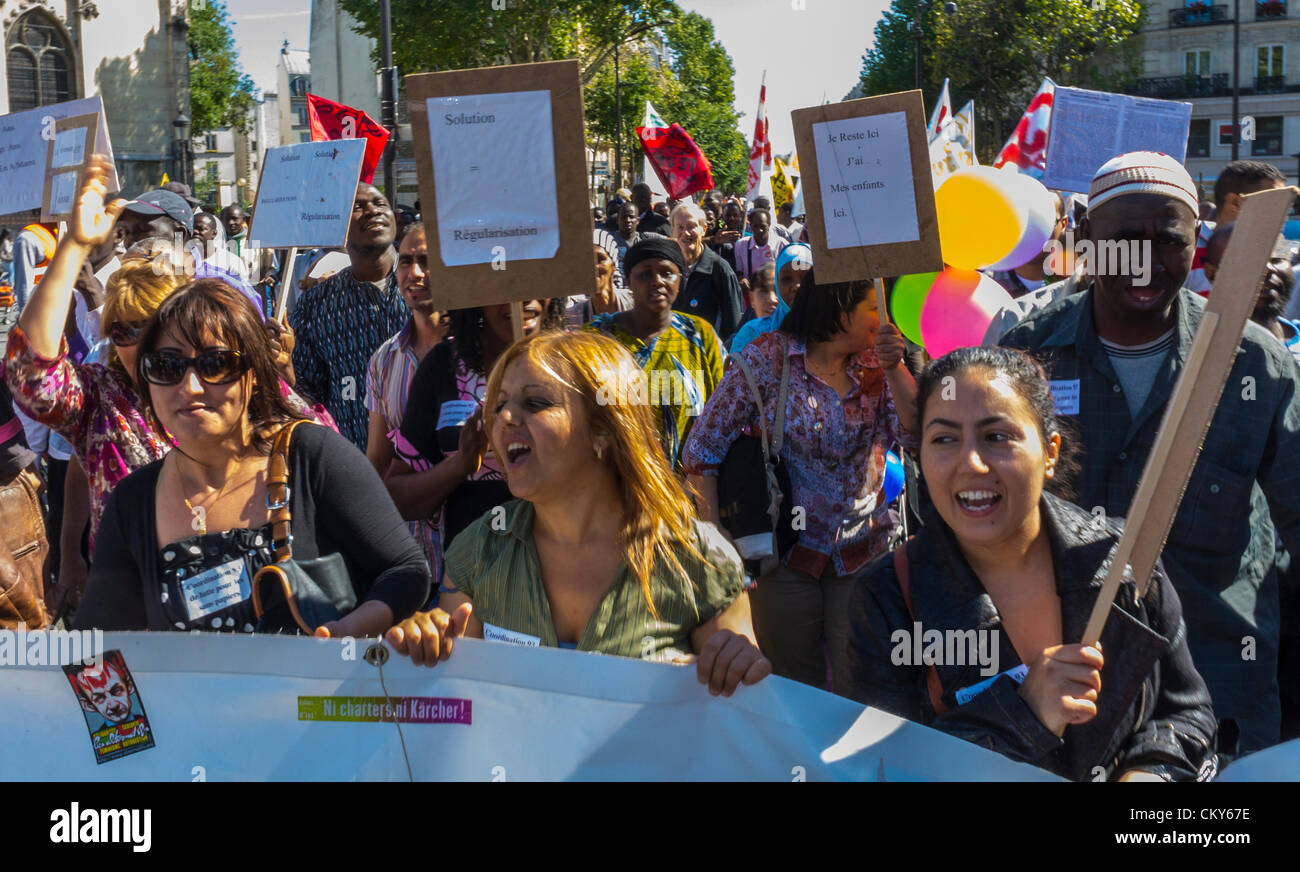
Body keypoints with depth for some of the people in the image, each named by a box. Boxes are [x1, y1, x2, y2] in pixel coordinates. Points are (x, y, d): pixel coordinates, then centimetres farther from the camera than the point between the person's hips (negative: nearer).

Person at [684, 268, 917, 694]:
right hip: (787, 553, -2)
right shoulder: (768, 356, -8)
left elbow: (919, 434, -7)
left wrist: (894, 368, -18)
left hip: (864, 554, 2)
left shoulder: (875, 365, 3)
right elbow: (702, 449, -6)